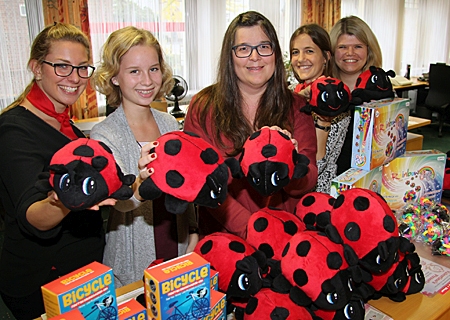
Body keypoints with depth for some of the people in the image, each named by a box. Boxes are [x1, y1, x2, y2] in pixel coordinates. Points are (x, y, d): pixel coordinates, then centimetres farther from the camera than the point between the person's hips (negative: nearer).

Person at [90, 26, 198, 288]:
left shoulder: (170, 124, 2)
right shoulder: (104, 135, -13)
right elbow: (121, 202, -25)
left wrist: (194, 233, 4)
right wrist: (141, 184, -45)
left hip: (179, 250, 5)